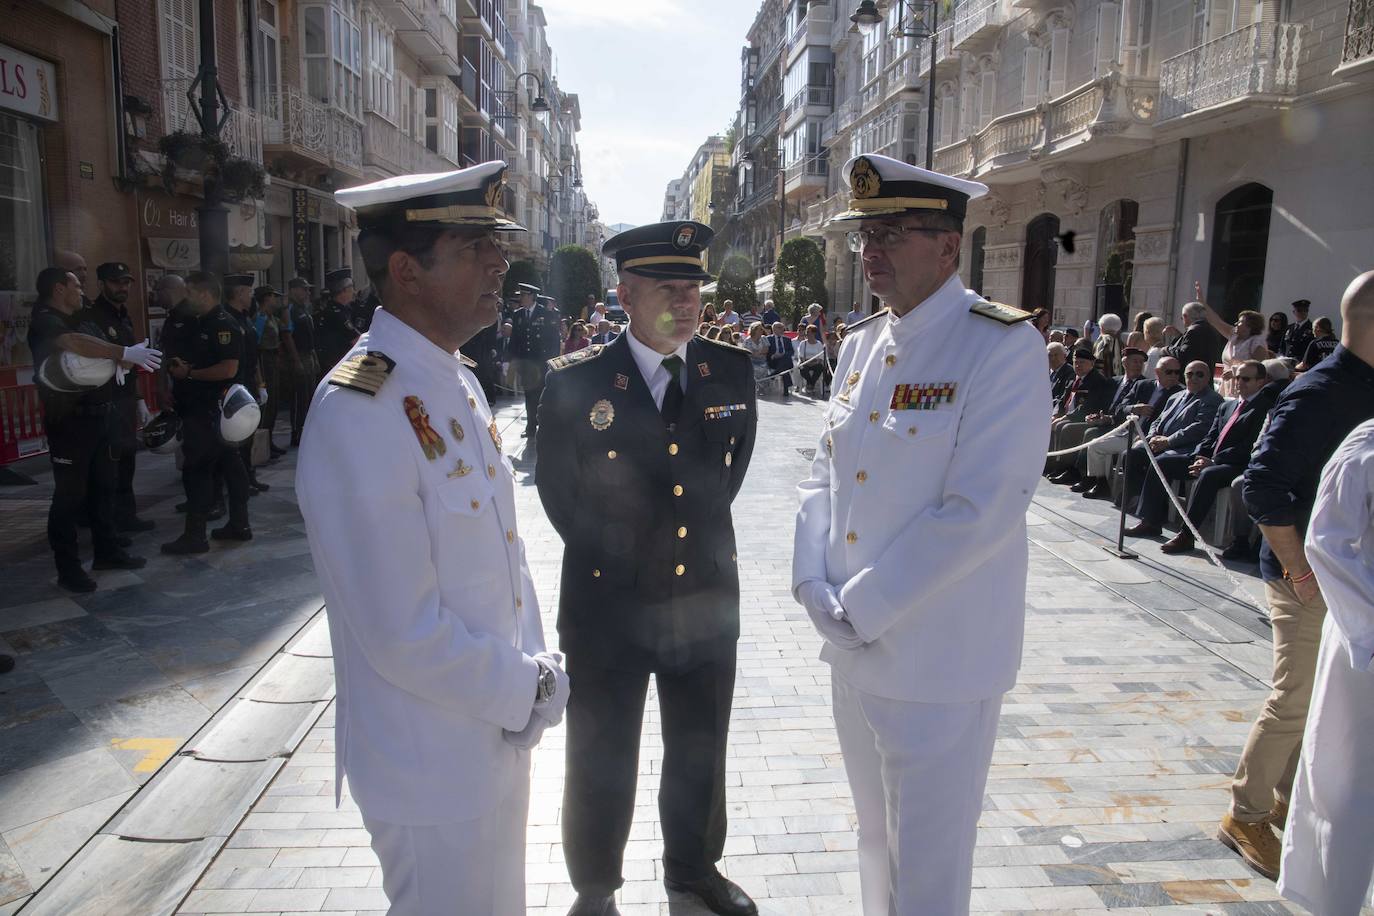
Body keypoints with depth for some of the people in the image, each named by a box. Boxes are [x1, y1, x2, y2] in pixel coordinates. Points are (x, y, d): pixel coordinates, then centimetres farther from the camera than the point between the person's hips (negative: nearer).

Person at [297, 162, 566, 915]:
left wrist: (531, 672, 1)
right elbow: (404, 635, -26)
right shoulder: (358, 413, -25)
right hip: (432, 768, -8)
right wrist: (526, 691, -13)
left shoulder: (459, 381, 5)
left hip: (498, 735, 8)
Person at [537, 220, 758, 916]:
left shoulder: (732, 370, -3)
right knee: (601, 762, 15)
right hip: (608, 601, -3)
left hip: (707, 597, 3)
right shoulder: (575, 382, -13)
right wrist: (606, 554, 6)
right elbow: (557, 490, 0)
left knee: (700, 751, 21)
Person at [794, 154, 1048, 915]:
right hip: (852, 649, 7)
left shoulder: (1003, 346, -15)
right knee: (874, 842, 25)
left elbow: (980, 511, -22)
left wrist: (861, 609, -17)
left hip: (938, 659, -6)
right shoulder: (860, 343, 7)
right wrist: (814, 585, -5)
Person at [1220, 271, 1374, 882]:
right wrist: (1299, 569, -20)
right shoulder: (1318, 394, -19)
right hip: (1311, 578, -9)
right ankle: (1245, 815, 14)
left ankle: (1288, 802, 33)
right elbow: (1263, 487, -24)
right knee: (1296, 702, -1)